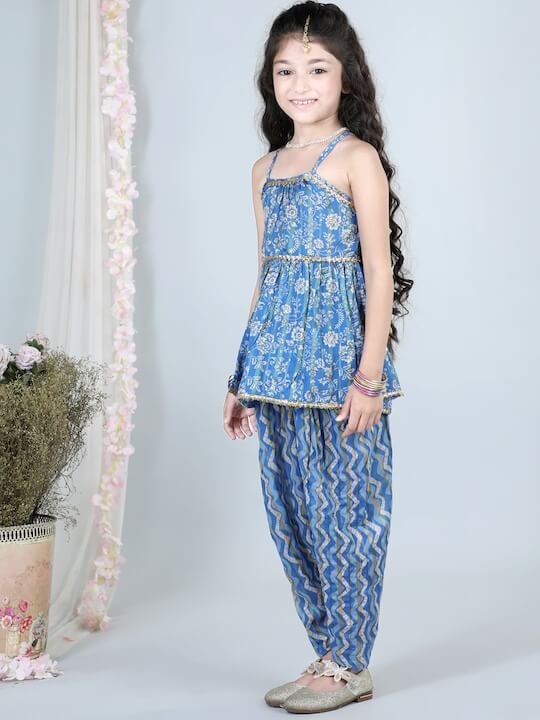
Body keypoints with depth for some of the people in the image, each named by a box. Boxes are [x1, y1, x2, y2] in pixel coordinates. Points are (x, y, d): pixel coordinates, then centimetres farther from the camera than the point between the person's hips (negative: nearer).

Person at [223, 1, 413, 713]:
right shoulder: (265, 168, 16)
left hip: (338, 358, -7)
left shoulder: (356, 157, -4)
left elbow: (380, 270, -9)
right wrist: (243, 376, 17)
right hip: (278, 362, 7)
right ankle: (330, 653, 22)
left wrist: (370, 373, -16)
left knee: (342, 506, -1)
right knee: (291, 509, 9)